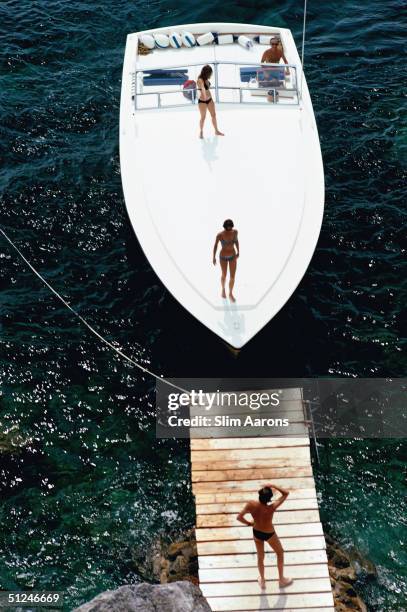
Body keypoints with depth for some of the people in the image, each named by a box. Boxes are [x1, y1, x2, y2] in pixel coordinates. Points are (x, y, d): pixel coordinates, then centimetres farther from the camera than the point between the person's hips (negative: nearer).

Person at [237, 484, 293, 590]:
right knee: (280, 553, 28)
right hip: (269, 534, -2)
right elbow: (286, 493, -27)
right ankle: (281, 579, 45)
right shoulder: (271, 508, -35)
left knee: (260, 557, 28)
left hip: (256, 533, 3)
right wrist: (272, 485, -27)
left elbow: (239, 517, -22)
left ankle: (262, 581, 48)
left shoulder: (251, 505, -30)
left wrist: (249, 523, -6)